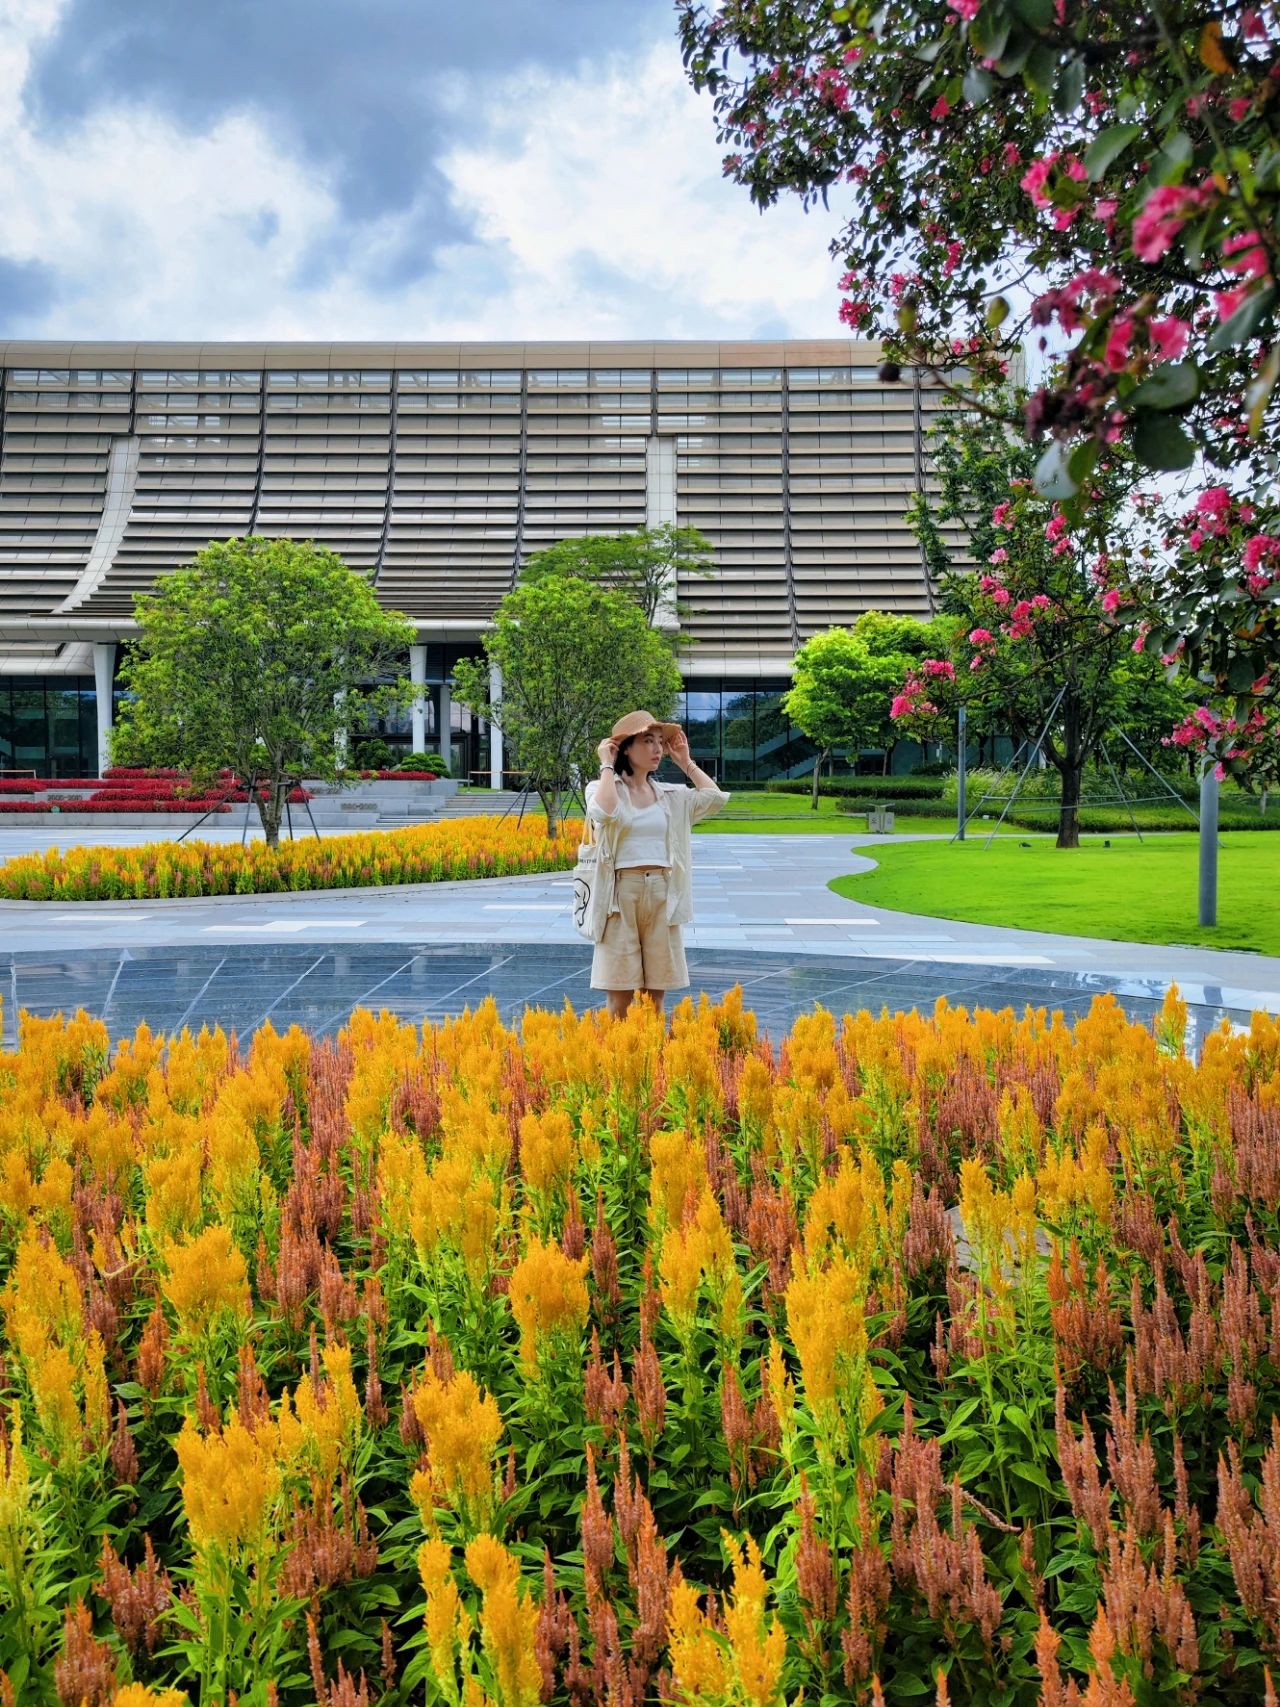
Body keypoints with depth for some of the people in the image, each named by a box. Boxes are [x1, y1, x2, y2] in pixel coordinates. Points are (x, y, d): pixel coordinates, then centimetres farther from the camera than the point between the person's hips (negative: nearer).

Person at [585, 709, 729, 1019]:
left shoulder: (670, 795, 13)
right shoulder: (602, 789, 1)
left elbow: (715, 798, 3)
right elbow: (605, 813, -22)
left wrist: (685, 762, 9)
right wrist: (607, 765, -10)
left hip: (663, 894, 4)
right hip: (622, 892, -4)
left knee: (655, 993, 7)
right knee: (620, 992, -3)